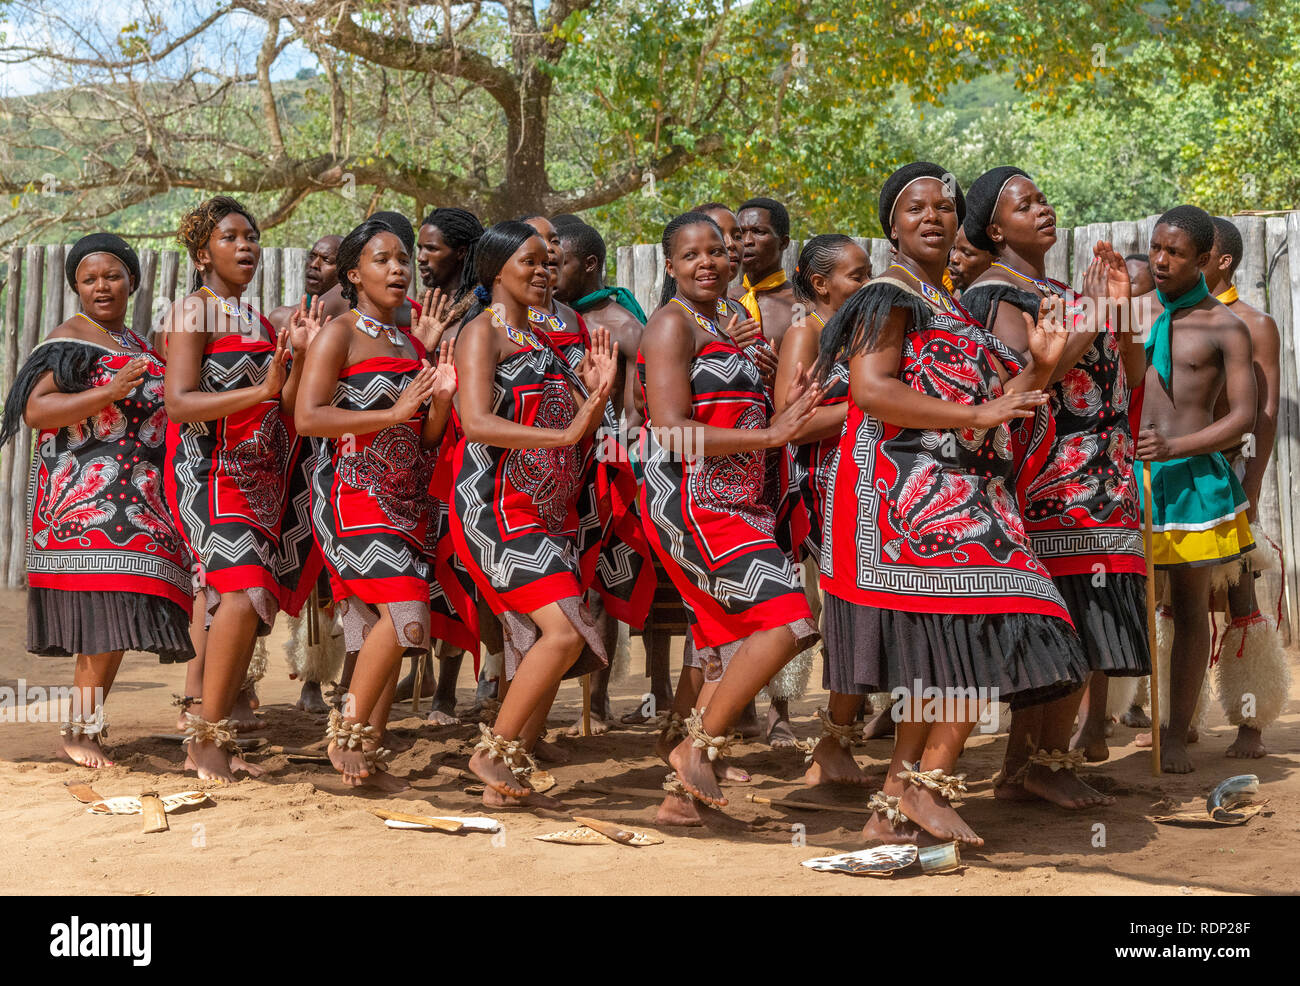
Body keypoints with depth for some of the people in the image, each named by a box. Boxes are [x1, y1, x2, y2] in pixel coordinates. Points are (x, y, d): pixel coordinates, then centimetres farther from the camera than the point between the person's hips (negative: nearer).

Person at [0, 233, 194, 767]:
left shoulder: (136, 343, 21)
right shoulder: (69, 339, -4)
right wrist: (109, 393, -24)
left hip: (135, 498, 8)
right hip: (86, 495, -8)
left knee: (117, 619, 5)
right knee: (109, 606, -14)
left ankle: (86, 725, 12)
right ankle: (78, 729, -6)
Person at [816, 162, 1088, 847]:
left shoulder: (957, 306, 25)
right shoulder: (893, 295, -4)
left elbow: (998, 407, 23)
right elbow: (870, 389, -19)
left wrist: (1039, 366, 6)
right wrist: (979, 416, -19)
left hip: (958, 490, 9)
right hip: (913, 488, -9)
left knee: (941, 662, 6)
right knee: (976, 632, -18)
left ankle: (894, 814, 10)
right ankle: (928, 786, -10)